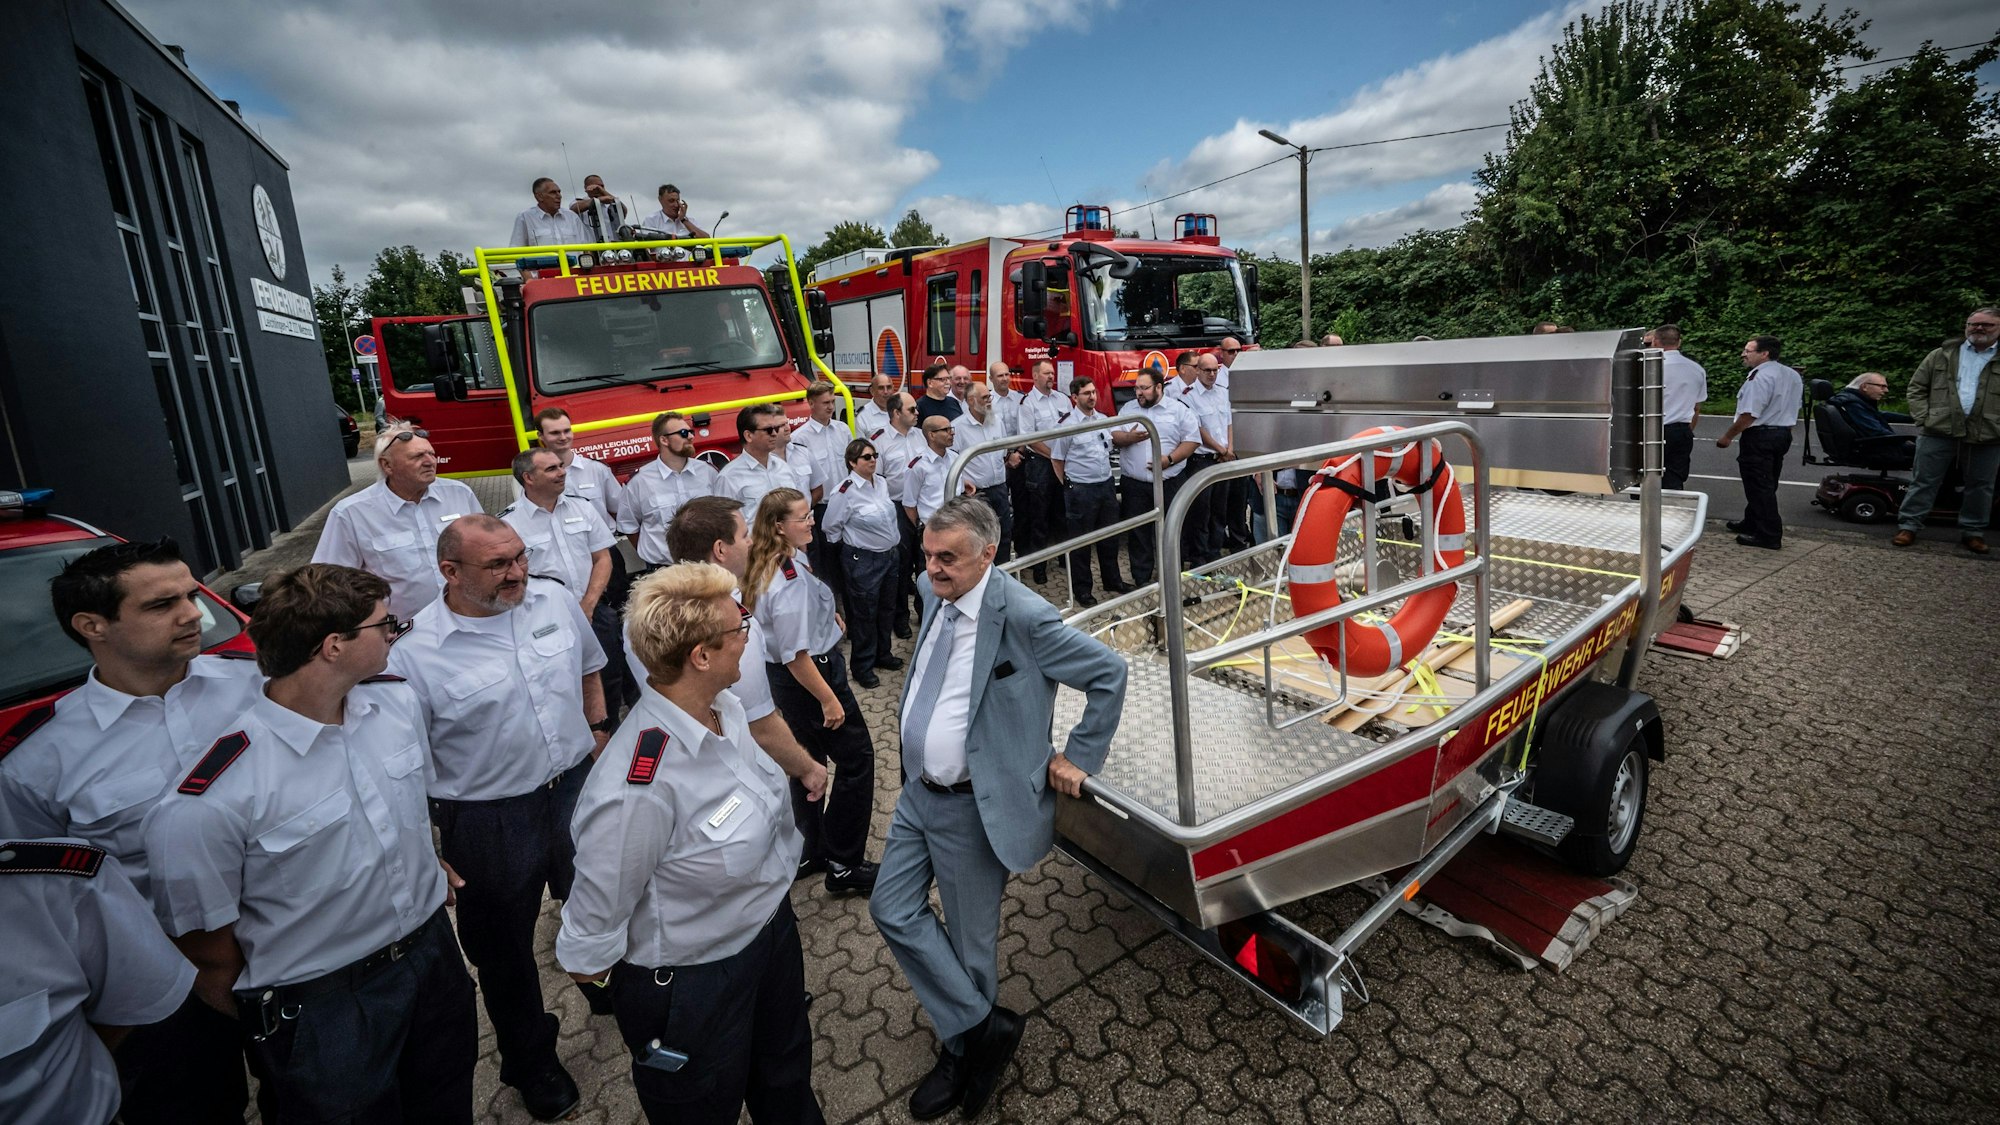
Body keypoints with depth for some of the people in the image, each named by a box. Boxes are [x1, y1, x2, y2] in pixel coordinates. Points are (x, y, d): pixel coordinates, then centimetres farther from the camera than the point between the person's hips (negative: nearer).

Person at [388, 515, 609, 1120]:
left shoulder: (555, 600, -6)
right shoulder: (415, 652, -18)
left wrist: (599, 730, 11)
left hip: (579, 787, 4)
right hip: (490, 822, -3)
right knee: (505, 947, 19)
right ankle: (530, 1061, 46)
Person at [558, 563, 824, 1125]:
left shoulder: (725, 706, -13)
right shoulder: (639, 788, -39)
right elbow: (597, 914, -23)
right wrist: (589, 967, -7)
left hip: (771, 926, 7)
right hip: (691, 984, -7)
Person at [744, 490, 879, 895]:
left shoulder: (770, 565, 3)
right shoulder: (791, 578, -27)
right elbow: (795, 654, -27)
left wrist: (825, 614, 20)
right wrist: (829, 699, -21)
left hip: (786, 680, 10)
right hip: (810, 676, -10)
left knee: (809, 762, 21)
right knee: (856, 759, 2)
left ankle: (810, 852, 36)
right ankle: (844, 866, 10)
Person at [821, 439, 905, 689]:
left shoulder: (881, 482, 2)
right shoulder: (847, 491, -19)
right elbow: (831, 527, -8)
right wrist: (852, 542, 5)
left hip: (889, 555, 7)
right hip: (862, 560, -7)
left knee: (887, 608, 19)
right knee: (864, 614, 5)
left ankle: (882, 654, 39)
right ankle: (862, 668, 21)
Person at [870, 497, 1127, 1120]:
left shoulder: (1023, 616, -25)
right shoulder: (934, 593, -2)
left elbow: (1109, 673, -16)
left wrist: (1077, 756, -11)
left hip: (973, 806, -8)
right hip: (918, 790, 8)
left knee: (969, 939, 11)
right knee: (893, 911, 14)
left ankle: (964, 1050, 39)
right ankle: (982, 1028, 32)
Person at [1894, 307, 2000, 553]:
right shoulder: (1941, 356, 7)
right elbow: (1916, 389, 8)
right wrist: (1924, 417, -4)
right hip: (1938, 431, -1)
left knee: (1980, 486, 10)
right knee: (1924, 481, 2)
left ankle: (1973, 532, 20)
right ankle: (1908, 525, 7)